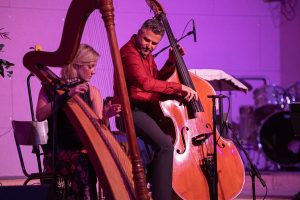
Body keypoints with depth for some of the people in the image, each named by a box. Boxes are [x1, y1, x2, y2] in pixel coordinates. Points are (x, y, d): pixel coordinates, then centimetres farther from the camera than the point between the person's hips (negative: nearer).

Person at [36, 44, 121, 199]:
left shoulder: (92, 92, 9)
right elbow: (40, 115, -14)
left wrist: (104, 116, -20)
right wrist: (67, 95, -21)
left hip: (84, 150, 3)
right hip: (57, 152, -3)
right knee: (84, 164, -31)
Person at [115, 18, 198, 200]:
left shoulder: (146, 54, 16)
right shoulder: (129, 52, -15)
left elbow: (158, 79, 19)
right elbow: (145, 83, -29)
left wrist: (172, 60, 5)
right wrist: (179, 87, -28)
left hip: (147, 110, 10)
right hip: (131, 112, -10)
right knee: (165, 144, -26)